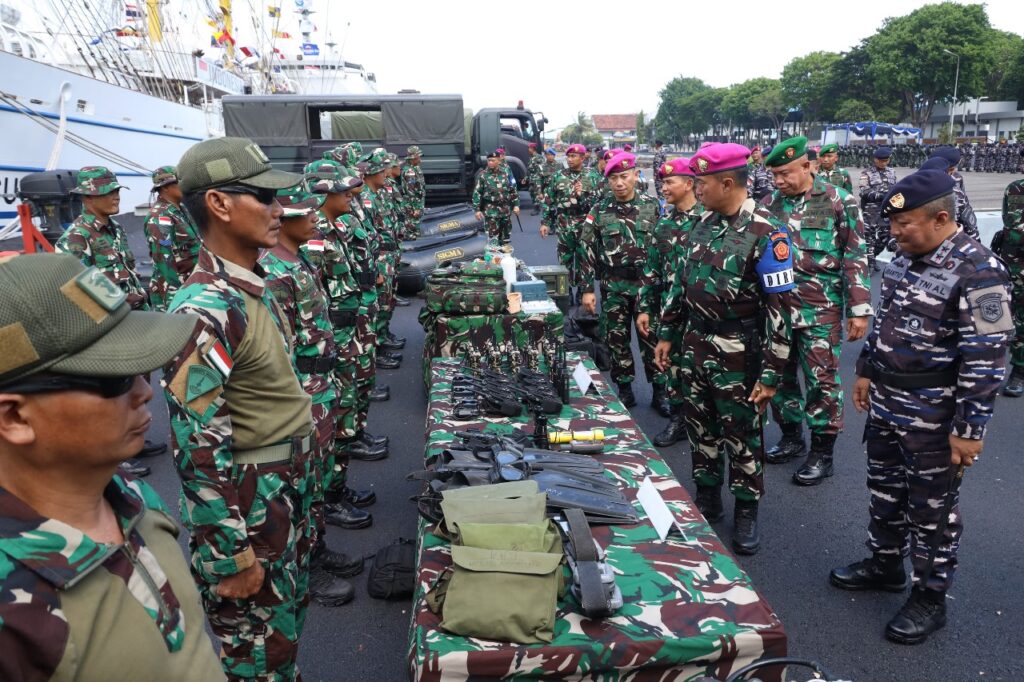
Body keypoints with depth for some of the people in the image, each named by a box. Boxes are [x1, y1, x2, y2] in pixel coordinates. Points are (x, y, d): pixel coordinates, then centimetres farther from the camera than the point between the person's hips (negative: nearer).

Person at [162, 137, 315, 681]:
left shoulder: (252, 285, 3)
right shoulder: (206, 310, -26)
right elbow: (198, 449, -26)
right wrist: (231, 558, -20)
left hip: (283, 494, 9)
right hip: (241, 508, -9)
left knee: (287, 625, 26)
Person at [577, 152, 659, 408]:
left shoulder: (652, 207, 0)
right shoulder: (599, 211, -1)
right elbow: (587, 251, -1)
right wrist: (587, 289, -5)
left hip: (647, 284, 0)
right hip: (613, 287, 1)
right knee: (616, 339, 8)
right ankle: (624, 388, 22)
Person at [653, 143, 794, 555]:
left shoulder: (766, 234, -16)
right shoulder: (703, 223, 6)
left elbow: (780, 307, -17)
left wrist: (771, 373, -18)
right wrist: (668, 335, 16)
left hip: (737, 354, -6)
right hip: (695, 345, 7)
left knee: (741, 434, 8)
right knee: (700, 427, 16)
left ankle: (746, 512, 25)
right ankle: (706, 499, 34)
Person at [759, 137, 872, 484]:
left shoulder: (839, 202, -5)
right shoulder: (769, 203, 6)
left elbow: (855, 258, -5)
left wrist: (859, 310, -9)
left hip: (821, 309, -4)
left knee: (821, 379, 2)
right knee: (780, 375, 13)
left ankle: (822, 453, 15)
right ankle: (791, 438, 31)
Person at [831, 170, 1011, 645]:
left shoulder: (977, 272, -21)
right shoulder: (905, 258, 4)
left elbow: (986, 358, -21)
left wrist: (970, 428, -20)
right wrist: (865, 372, 18)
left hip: (933, 420, -8)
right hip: (885, 405, 8)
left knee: (931, 510, 8)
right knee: (884, 490, 21)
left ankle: (930, 597, 25)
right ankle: (885, 564, 40)